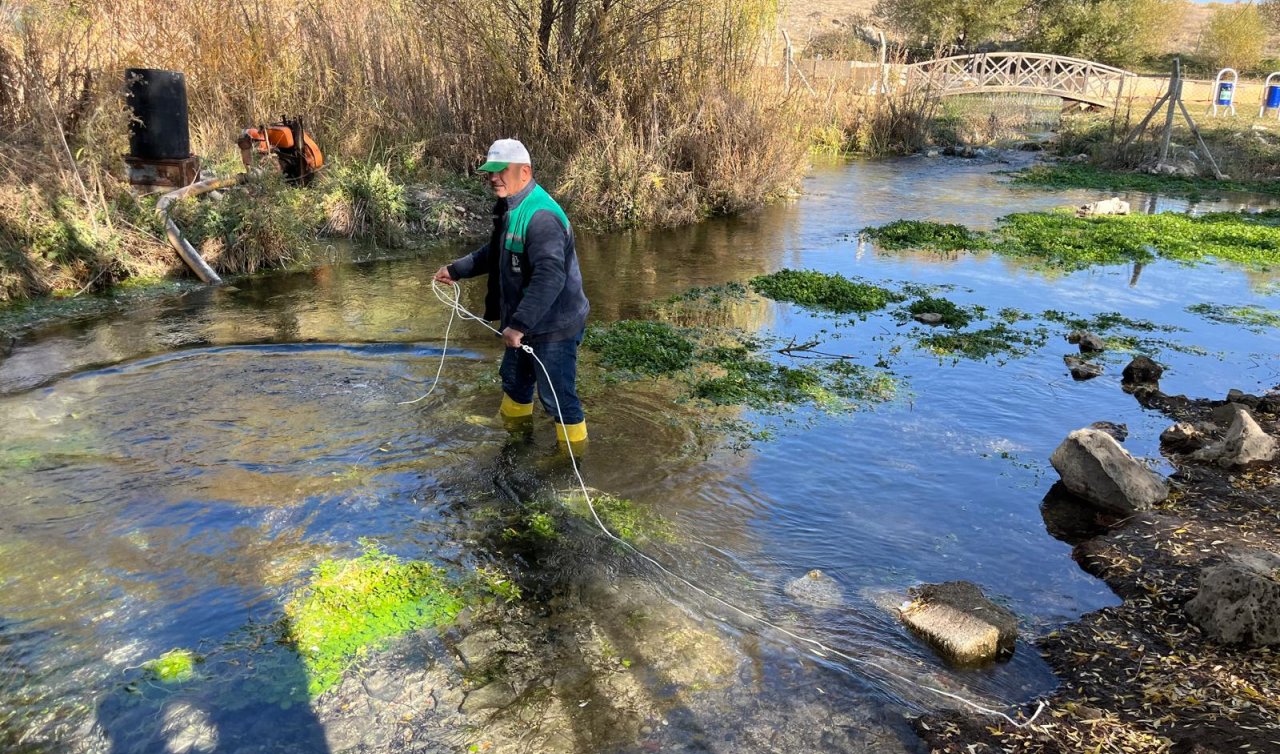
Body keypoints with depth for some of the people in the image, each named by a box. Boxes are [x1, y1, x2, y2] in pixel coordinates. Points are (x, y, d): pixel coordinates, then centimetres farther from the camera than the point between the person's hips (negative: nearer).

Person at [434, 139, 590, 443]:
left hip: (553, 328, -11)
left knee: (557, 396, -1)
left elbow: (550, 277, -36)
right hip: (525, 323, 11)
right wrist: (456, 269, 24)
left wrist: (519, 324, -36)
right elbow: (494, 253, 26)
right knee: (514, 380, 27)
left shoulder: (541, 216, -27)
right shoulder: (511, 209, 8)